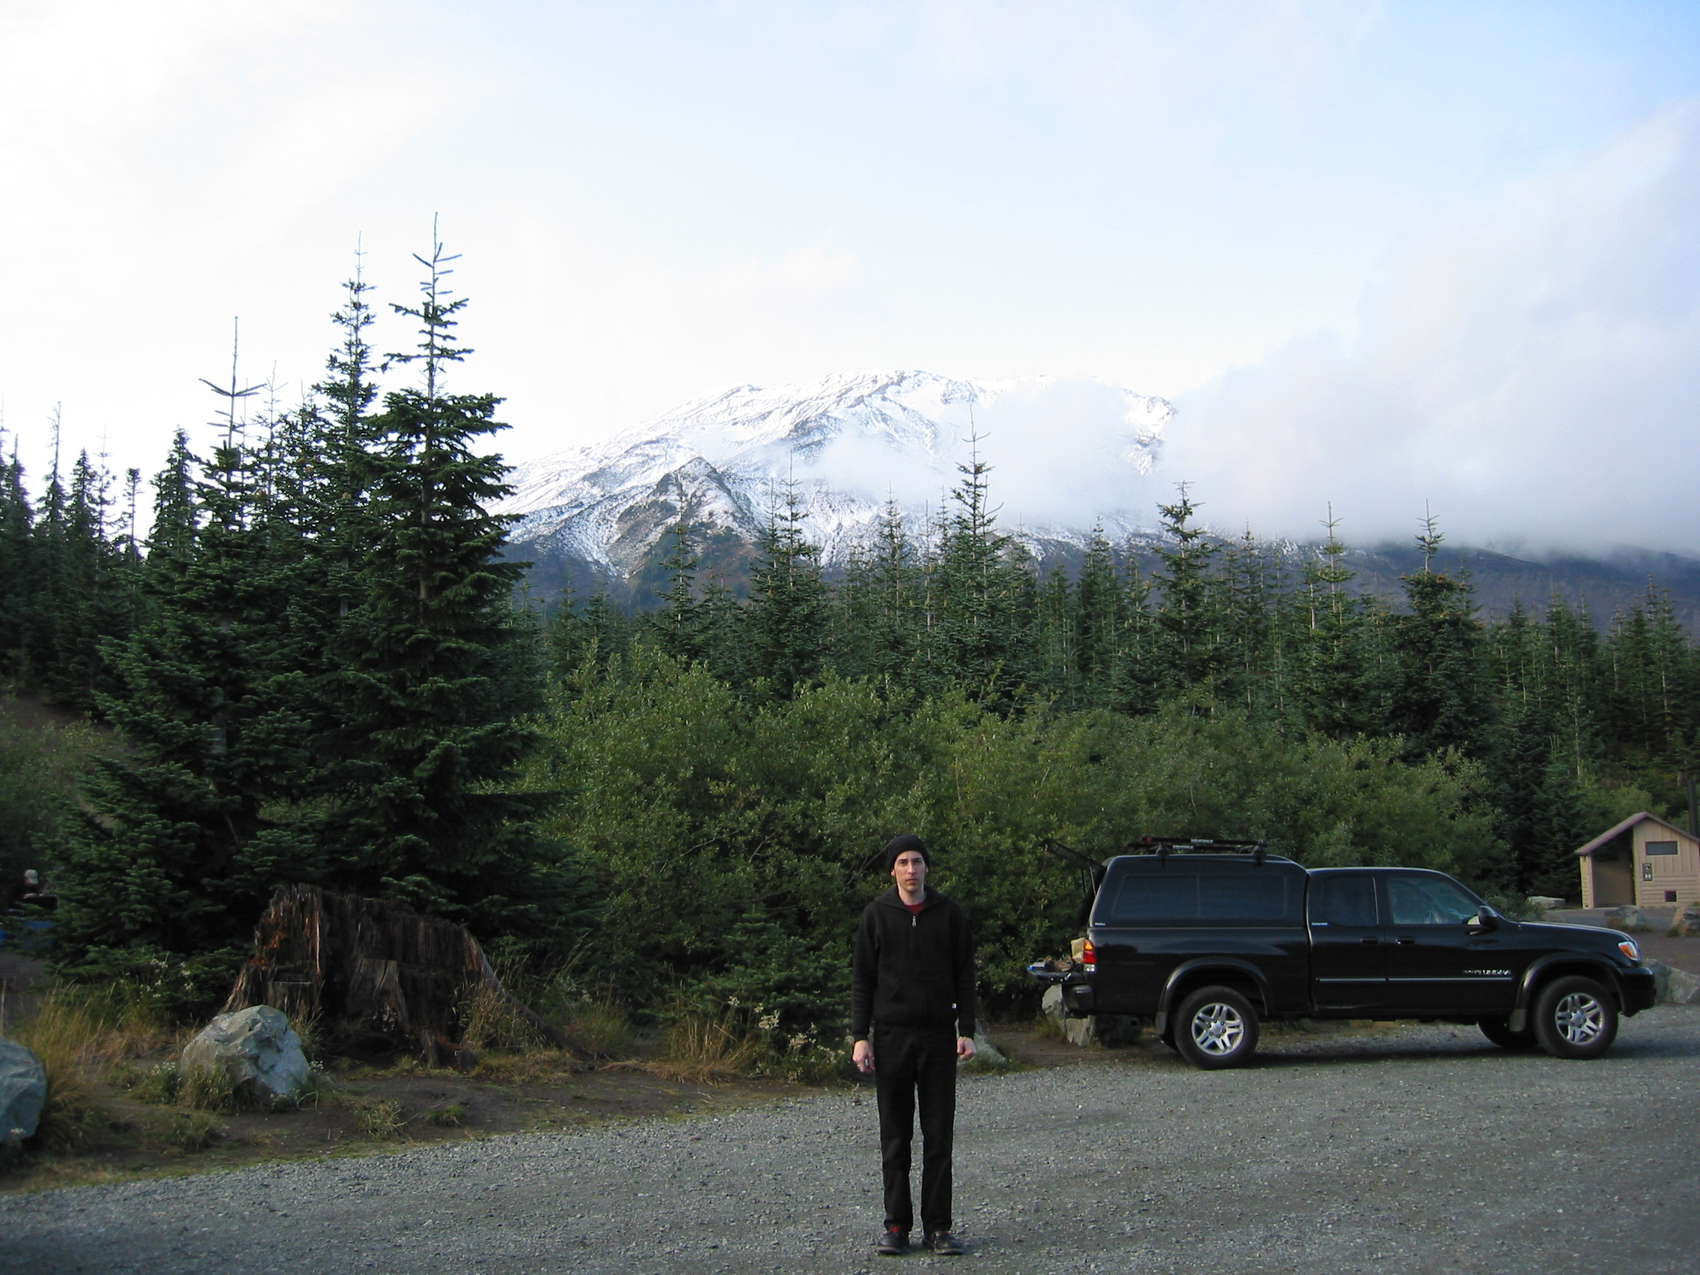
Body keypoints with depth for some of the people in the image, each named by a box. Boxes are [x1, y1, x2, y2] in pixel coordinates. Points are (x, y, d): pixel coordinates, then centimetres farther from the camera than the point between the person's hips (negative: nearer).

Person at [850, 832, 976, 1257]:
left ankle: (937, 1226, 9)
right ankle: (896, 1224, 13)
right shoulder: (876, 915, 3)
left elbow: (964, 976, 7)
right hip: (891, 1037, 0)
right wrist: (860, 1037, -4)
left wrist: (966, 1031, -2)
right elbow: (861, 979, 3)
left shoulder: (950, 915, 4)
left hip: (938, 1037, 0)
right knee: (895, 1138, 5)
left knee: (939, 1135, 2)